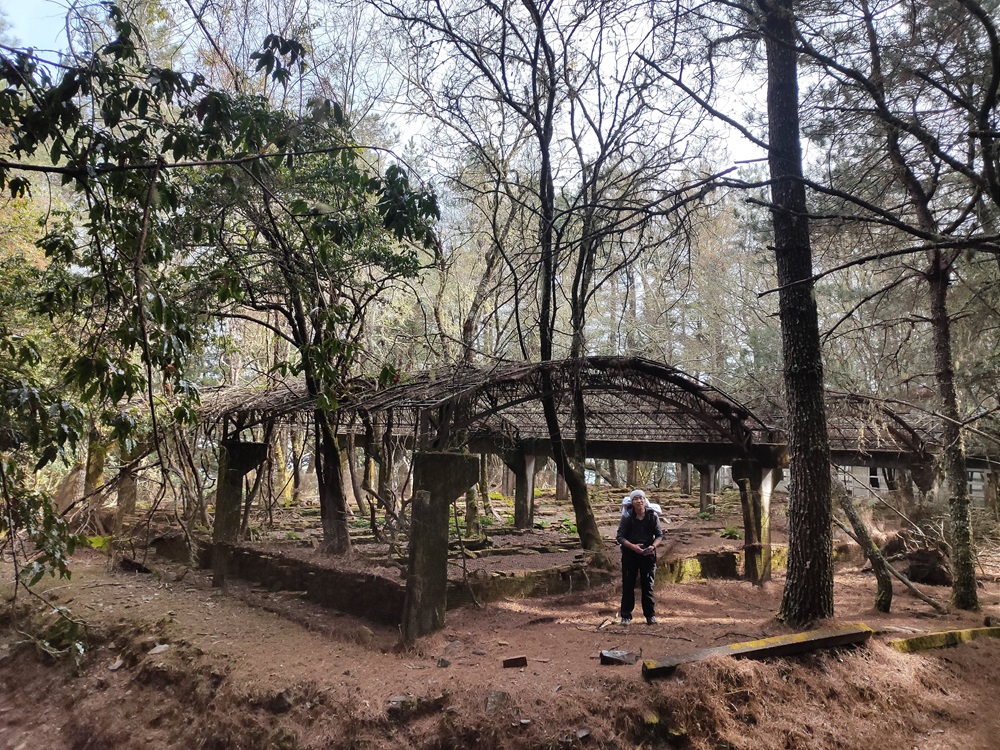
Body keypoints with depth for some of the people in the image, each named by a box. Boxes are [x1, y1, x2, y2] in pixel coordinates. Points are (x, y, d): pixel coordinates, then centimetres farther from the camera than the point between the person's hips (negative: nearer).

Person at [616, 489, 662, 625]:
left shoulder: (652, 515, -5)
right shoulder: (627, 517, -8)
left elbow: (659, 535, 0)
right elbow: (620, 536, -7)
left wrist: (653, 546, -19)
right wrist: (633, 546, -22)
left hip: (648, 553, 1)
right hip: (630, 554, -1)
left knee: (647, 585, 7)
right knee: (628, 584, 4)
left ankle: (650, 614, 20)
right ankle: (626, 615, 14)